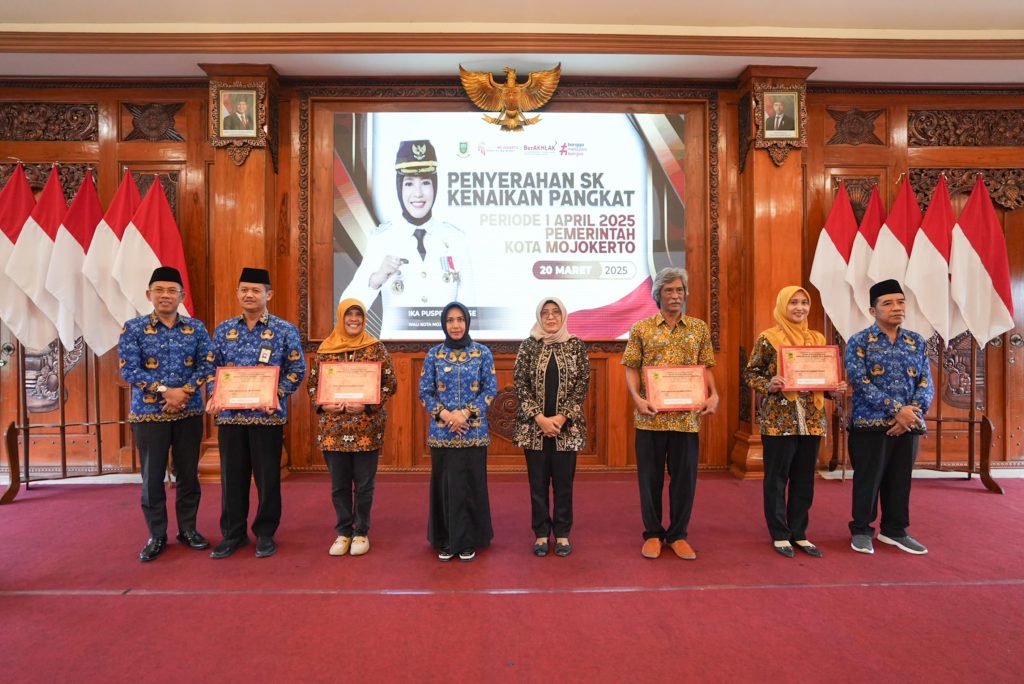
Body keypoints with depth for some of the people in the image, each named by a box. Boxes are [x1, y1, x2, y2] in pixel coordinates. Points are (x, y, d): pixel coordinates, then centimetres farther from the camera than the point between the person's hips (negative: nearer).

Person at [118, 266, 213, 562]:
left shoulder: (196, 327, 3)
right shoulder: (133, 328, -1)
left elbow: (205, 364, -2)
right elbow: (129, 370, -9)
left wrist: (185, 391, -18)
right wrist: (166, 391, -18)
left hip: (189, 413, 1)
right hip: (148, 413, -1)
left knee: (188, 473, 10)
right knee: (152, 476, 7)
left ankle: (188, 529, 25)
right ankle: (157, 535, 21)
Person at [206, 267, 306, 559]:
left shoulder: (285, 330, -1)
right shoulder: (223, 329, 9)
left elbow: (296, 370, -2)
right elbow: (211, 367, 11)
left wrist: (275, 394, -16)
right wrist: (215, 395, -6)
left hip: (268, 415, -3)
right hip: (230, 414, 3)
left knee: (267, 477, 6)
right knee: (232, 476, 11)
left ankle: (265, 534, 21)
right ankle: (233, 533, 26)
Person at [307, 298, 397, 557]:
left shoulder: (376, 348, -1)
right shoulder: (325, 349, 5)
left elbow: (390, 384, -3)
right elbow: (312, 383, 9)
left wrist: (367, 405, -15)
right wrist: (323, 404, -10)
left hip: (367, 427, -2)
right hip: (333, 427, 2)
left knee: (364, 484, 7)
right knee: (339, 484, 11)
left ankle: (361, 533, 23)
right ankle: (343, 532, 26)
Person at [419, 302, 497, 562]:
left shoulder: (482, 353, 1)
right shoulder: (434, 354, 4)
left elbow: (491, 389, -1)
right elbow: (425, 392, 2)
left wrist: (466, 413, -13)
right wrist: (445, 414, -13)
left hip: (474, 430, -1)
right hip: (441, 431, 1)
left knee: (471, 484, 4)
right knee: (445, 485, 6)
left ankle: (468, 540, 19)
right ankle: (446, 540, 20)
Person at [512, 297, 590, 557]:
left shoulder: (576, 345, 3)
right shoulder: (528, 345, 2)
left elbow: (582, 384, -2)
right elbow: (520, 385, -3)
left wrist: (562, 417, -11)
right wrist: (540, 418, -12)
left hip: (566, 426, 0)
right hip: (534, 425, 0)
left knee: (564, 481, 7)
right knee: (538, 481, 7)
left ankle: (562, 533, 22)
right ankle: (541, 533, 21)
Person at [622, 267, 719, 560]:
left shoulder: (699, 328, 9)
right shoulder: (641, 328, 3)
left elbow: (706, 367, 10)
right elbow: (631, 368, 1)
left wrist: (714, 395, -6)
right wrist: (637, 398, -13)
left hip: (687, 416, 2)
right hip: (651, 416, -1)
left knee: (685, 477, 8)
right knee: (650, 477, 8)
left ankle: (678, 534, 25)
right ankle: (653, 534, 23)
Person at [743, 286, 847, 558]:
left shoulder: (818, 338, 11)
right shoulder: (768, 338, -4)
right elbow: (750, 372, -3)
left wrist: (835, 389, -3)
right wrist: (768, 385, -20)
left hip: (811, 419, 5)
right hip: (779, 419, -5)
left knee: (804, 479, 11)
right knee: (777, 479, 4)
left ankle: (798, 533, 23)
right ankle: (779, 535, 16)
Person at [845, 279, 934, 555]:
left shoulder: (917, 341, 10)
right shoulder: (859, 341, -4)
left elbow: (926, 383, 4)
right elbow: (860, 383, -13)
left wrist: (914, 411, -13)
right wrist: (896, 410, -19)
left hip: (908, 424, 4)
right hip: (870, 424, -4)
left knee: (901, 480, 13)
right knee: (867, 479, 3)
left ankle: (895, 530, 28)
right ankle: (861, 530, 17)